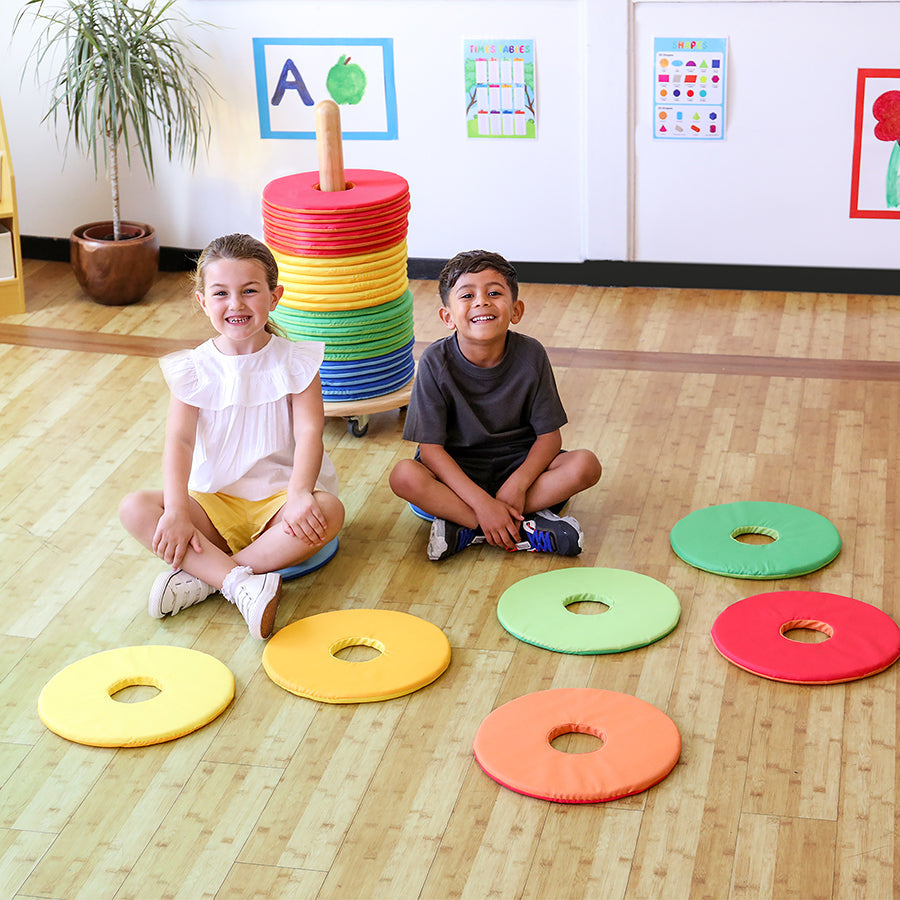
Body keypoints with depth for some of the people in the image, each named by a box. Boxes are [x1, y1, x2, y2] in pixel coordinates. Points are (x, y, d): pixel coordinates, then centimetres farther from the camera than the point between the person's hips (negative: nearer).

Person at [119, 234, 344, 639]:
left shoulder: (295, 362, -2)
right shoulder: (194, 369, 0)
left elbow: (309, 432, -12)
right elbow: (180, 440, -10)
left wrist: (299, 495, -30)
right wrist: (176, 511, -25)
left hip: (278, 498, -1)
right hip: (213, 500, 1)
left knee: (328, 511, -33)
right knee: (135, 508, -22)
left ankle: (202, 577, -29)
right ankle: (242, 582, -35)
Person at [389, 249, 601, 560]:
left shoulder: (530, 355, -13)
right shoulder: (436, 362, -17)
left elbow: (549, 435, -8)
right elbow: (431, 448, -18)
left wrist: (517, 484, -26)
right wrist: (482, 503, -28)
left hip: (518, 462, 2)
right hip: (457, 469, -1)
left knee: (585, 465, -24)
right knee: (404, 475, -31)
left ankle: (464, 528, -23)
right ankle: (525, 528, -27)